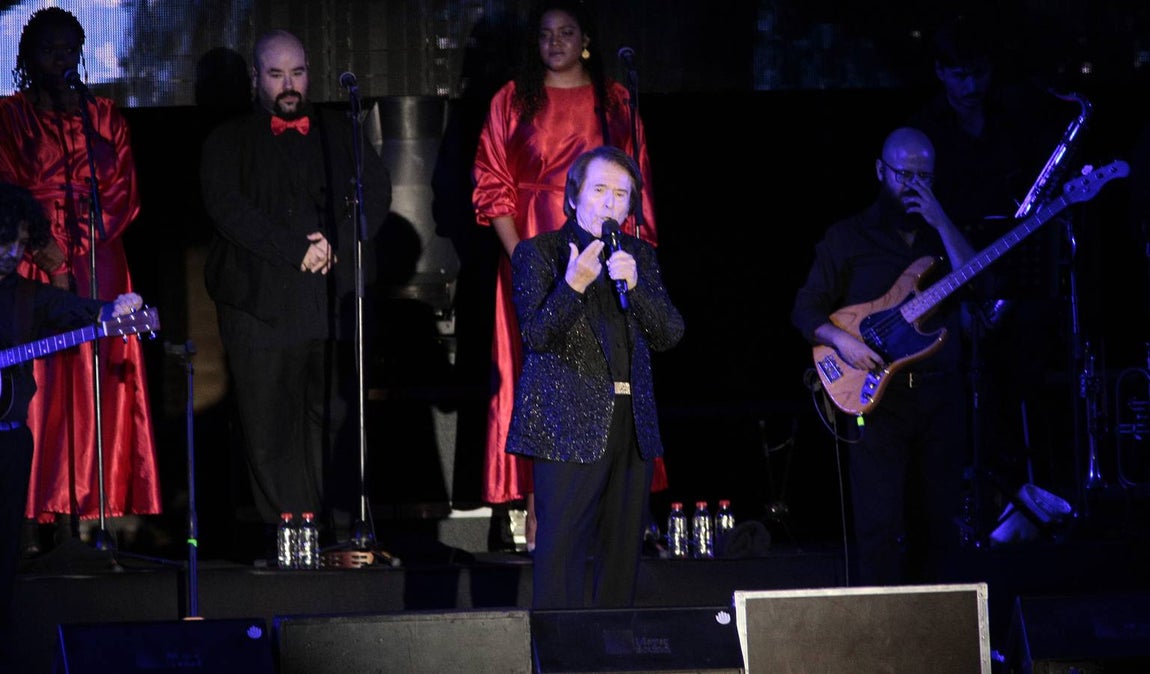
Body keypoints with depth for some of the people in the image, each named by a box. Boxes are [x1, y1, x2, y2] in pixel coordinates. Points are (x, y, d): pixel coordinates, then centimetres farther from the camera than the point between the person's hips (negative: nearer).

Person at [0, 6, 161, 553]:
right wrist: (53, 258, -11)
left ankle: (84, 516, -2)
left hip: (98, 265, 3)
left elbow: (124, 196, 7)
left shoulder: (104, 118, 15)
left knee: (99, 390, -3)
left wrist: (76, 247, -7)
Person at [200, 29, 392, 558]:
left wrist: (336, 246, -9)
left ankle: (323, 528, 2)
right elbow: (228, 209, -4)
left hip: (335, 298, 2)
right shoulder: (229, 142, 10)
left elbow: (376, 192, 8)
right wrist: (298, 251, -12)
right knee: (268, 424, -4)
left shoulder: (339, 132, 17)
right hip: (259, 301, -2)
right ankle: (280, 533, -2)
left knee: (331, 416, -2)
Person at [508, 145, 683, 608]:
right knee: (561, 553, -9)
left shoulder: (640, 256, 15)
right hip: (568, 427, -5)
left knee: (623, 555, 7)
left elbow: (670, 335, 6)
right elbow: (537, 336, -8)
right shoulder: (537, 253, 2)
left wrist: (634, 286, -10)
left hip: (632, 426, 5)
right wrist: (573, 285, -22)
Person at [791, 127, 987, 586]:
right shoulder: (848, 237, 6)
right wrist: (841, 340, -15)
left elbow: (978, 284, -4)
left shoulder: (943, 234, 14)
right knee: (879, 524, -10)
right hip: (877, 395, -3)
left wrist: (940, 222, -9)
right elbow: (806, 309, 4)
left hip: (941, 395, 3)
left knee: (936, 524, 7)